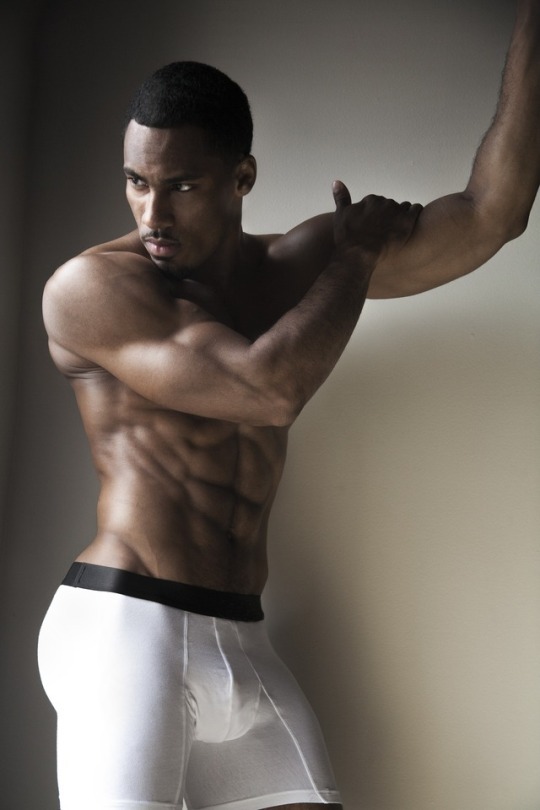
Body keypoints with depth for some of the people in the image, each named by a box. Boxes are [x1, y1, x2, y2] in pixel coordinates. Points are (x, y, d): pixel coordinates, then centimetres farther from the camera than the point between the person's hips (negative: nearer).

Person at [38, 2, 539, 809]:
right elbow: (267, 390, -17)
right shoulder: (89, 287, -6)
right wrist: (356, 255, -3)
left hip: (241, 643, 5)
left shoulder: (298, 269, 11)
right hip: (124, 624, -5)